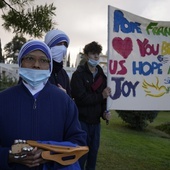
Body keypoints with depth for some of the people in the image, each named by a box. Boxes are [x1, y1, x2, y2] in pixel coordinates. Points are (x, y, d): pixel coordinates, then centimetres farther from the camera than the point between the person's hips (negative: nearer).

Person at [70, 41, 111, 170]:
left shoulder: (102, 75, 11)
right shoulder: (78, 74, -6)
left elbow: (105, 97, 9)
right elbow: (80, 98, -18)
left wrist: (104, 112, -8)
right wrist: (100, 96, -14)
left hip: (96, 121, 5)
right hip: (82, 120, -5)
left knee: (94, 152, 15)